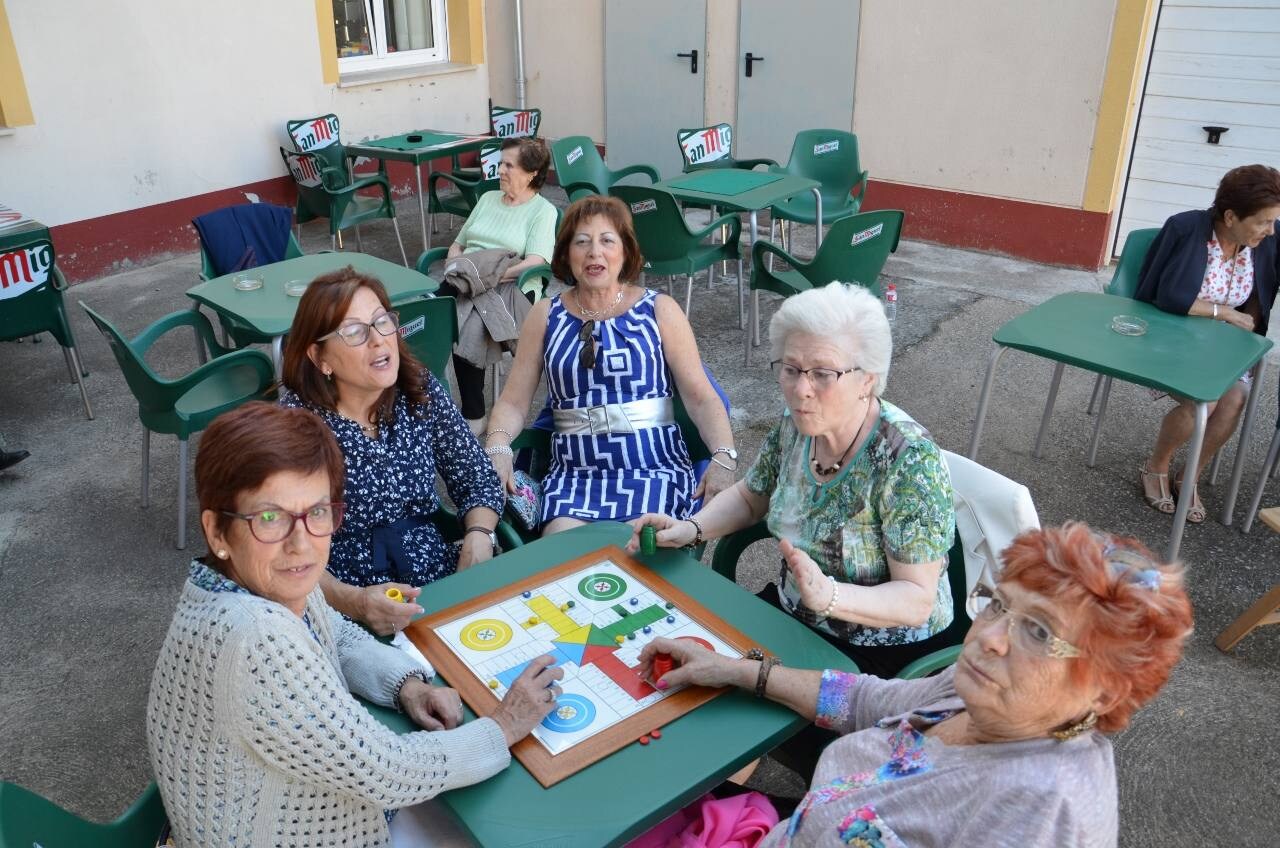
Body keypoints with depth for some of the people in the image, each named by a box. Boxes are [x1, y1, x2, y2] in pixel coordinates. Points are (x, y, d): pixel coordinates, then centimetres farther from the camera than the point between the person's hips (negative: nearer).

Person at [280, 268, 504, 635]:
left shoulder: (421, 390, 1)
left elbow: (479, 480, 9)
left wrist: (478, 537, -10)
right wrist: (353, 601, -29)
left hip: (442, 580, 5)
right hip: (347, 609, -5)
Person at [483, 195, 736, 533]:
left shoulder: (659, 310, 6)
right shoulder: (546, 315, 11)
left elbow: (701, 397, 0)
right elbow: (513, 402, 7)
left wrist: (723, 458, -17)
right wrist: (497, 447, -14)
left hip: (655, 468, -1)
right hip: (573, 472, 1)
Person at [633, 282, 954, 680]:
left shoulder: (908, 457, -26)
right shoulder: (795, 426, -7)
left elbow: (917, 601, -23)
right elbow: (749, 497, 12)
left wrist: (827, 595, -40)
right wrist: (690, 528, -7)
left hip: (884, 648, -6)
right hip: (794, 614, 6)